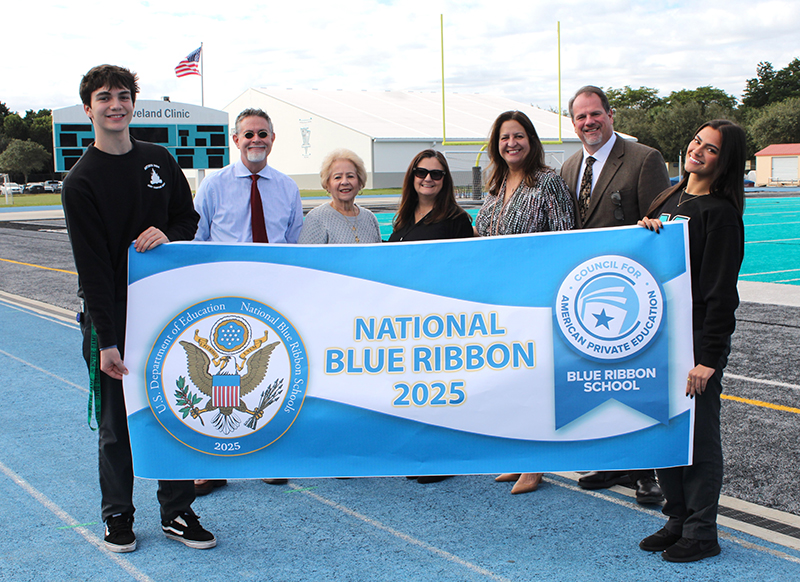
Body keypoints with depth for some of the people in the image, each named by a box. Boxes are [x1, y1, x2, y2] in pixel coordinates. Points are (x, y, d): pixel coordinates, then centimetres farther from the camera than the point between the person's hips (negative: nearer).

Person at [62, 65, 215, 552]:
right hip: (113, 317, -3)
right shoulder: (81, 182, -6)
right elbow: (92, 266, -12)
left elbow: (191, 219, 15)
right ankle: (118, 516, 22)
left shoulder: (159, 160, 8)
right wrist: (106, 341, -17)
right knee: (116, 423, 5)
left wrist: (168, 234, -9)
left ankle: (178, 512, 20)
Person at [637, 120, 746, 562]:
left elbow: (721, 292, -14)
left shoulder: (721, 213, -10)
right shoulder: (669, 199, 12)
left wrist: (708, 359, -18)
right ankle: (678, 519, 27)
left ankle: (702, 534, 14)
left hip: (698, 338, -7)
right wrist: (643, 230, -2)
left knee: (698, 434, 2)